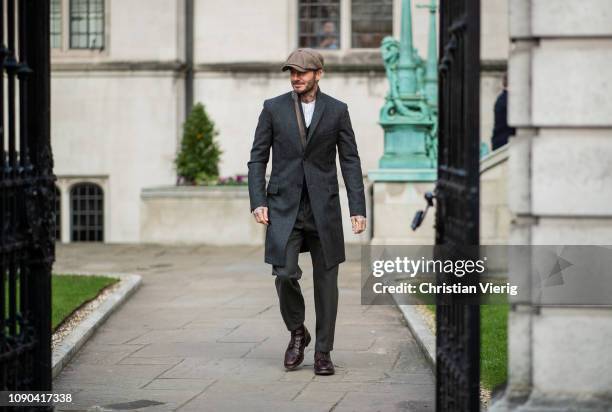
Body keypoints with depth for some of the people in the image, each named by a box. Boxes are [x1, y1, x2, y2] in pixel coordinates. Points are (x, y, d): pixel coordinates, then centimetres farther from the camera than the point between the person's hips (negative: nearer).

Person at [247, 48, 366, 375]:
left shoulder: (337, 110, 3)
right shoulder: (273, 108, 3)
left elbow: (350, 161, 2)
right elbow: (258, 158, 4)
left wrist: (358, 208, -5)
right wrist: (258, 202, -7)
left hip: (323, 207, 0)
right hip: (284, 205, 0)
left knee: (326, 278, 1)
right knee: (284, 273, -13)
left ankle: (323, 352, 12)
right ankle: (297, 332, 14)